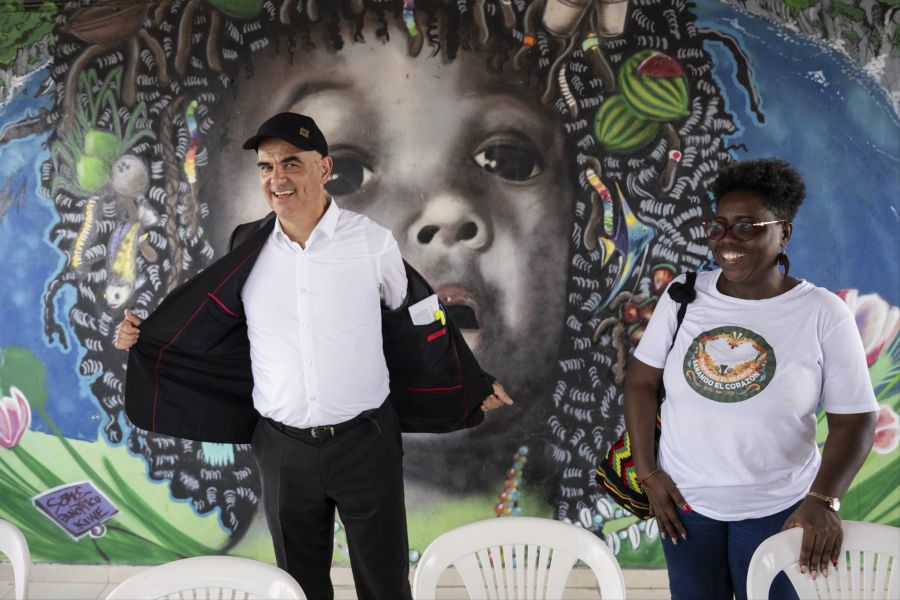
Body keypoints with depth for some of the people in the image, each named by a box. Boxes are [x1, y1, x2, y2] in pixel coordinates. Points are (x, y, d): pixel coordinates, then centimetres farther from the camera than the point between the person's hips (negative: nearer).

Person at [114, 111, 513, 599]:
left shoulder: (373, 242, -7)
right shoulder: (247, 249, -1)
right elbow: (209, 325, 14)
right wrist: (142, 336, 4)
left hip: (366, 441, -2)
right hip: (283, 448, 2)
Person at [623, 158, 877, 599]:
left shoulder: (823, 313, -11)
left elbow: (854, 419, -9)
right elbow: (641, 382, 0)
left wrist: (823, 500, -21)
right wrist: (648, 473, -4)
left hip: (778, 508, -2)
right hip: (684, 498, 2)